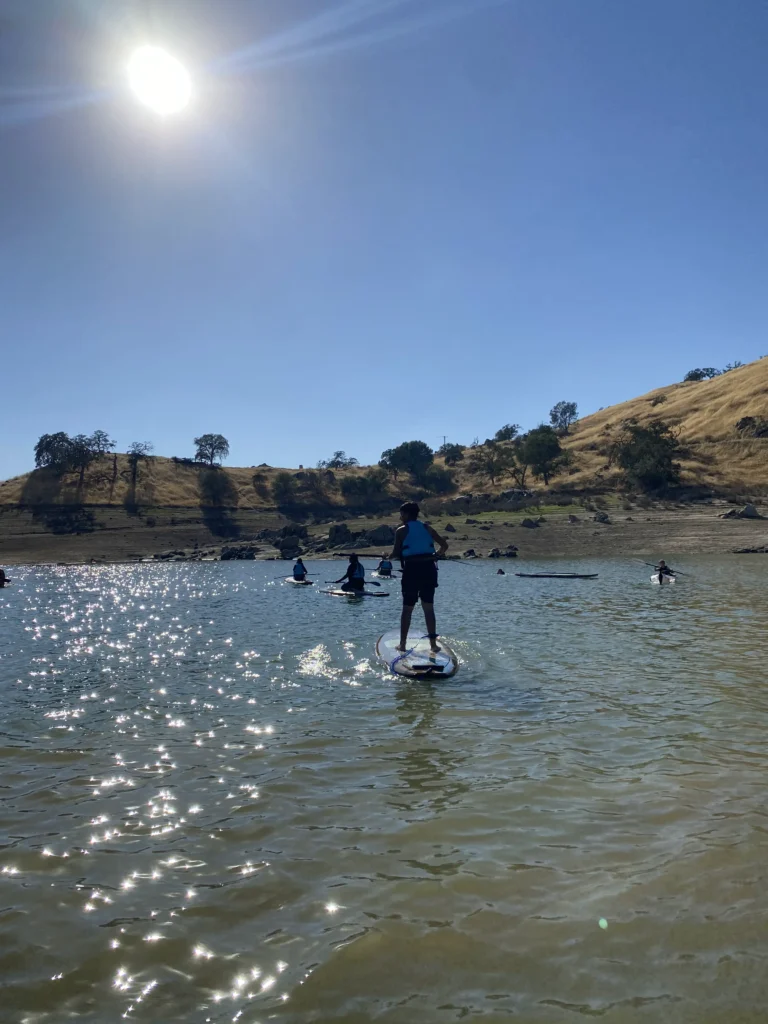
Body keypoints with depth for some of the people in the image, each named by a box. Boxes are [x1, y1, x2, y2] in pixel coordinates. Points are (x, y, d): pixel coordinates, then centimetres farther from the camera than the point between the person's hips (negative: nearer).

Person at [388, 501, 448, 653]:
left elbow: (396, 553, -4)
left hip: (412, 570, -3)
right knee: (429, 608, 10)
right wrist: (435, 555, 24)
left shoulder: (401, 530, 1)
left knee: (407, 609, 8)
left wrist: (389, 556, 16)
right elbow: (444, 545, 8)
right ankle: (433, 643, 10)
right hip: (429, 569, 3)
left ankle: (402, 644, 11)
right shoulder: (427, 528, 12)